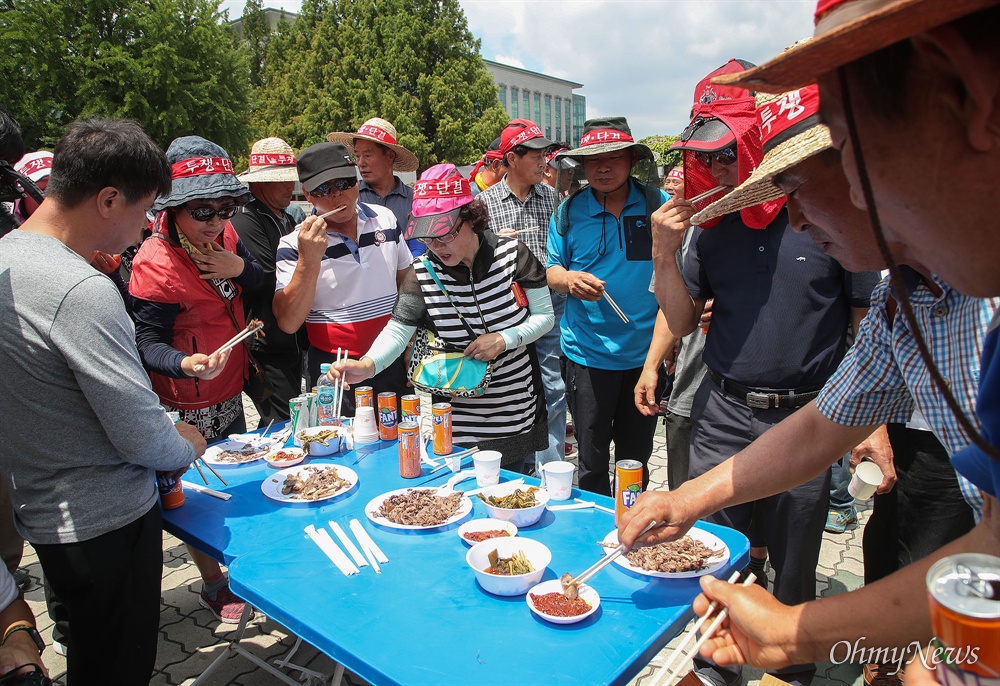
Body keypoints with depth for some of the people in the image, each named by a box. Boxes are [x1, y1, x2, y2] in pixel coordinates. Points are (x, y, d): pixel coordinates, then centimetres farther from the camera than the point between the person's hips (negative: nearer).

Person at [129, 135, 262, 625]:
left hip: (229, 394, 8)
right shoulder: (156, 263, -23)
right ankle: (214, 586, 28)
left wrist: (240, 267, -14)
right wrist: (187, 363, -42)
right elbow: (147, 341, -21)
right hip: (187, 406, -7)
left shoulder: (222, 235, -1)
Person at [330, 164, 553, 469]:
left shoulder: (512, 254, -9)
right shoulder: (422, 273, -8)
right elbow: (397, 330, -14)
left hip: (516, 409, 0)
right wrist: (368, 364, -34)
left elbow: (544, 315, -3)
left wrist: (504, 339, -20)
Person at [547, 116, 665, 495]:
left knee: (636, 456, 17)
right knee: (592, 458, 8)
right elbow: (551, 271, 6)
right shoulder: (569, 212, 0)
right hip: (587, 353, -1)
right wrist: (568, 280, -18)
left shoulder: (657, 204, -1)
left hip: (646, 351, 1)